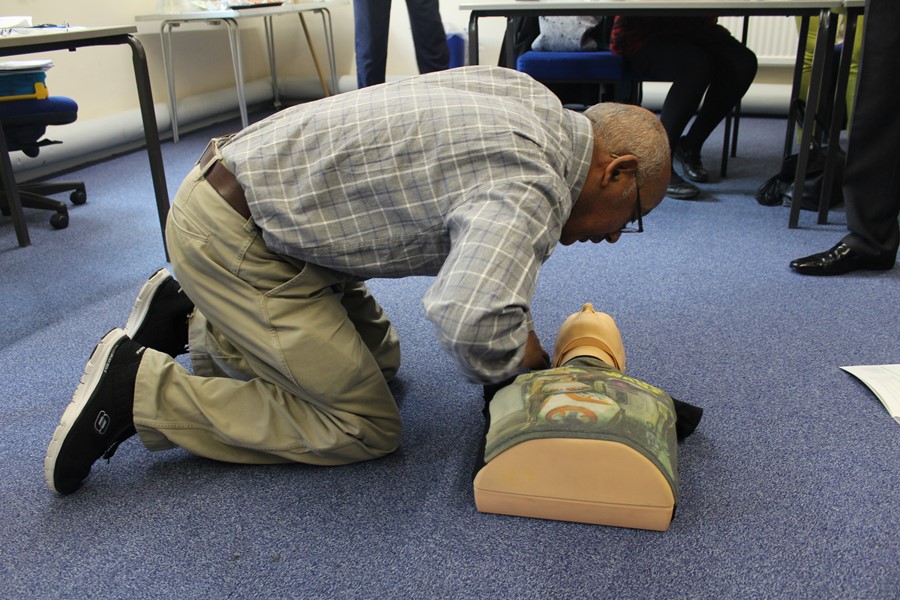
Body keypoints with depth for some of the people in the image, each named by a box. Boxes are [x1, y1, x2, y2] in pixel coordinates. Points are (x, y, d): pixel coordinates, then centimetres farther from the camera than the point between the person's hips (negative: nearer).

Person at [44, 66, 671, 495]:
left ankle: (195, 320, 19)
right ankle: (141, 389, -2)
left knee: (379, 357, 20)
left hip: (246, 184, 10)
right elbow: (474, 331, -40)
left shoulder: (527, 94, 5)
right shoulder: (533, 187, -24)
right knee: (366, 427, -4)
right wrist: (523, 355, -15)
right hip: (232, 238, -10)